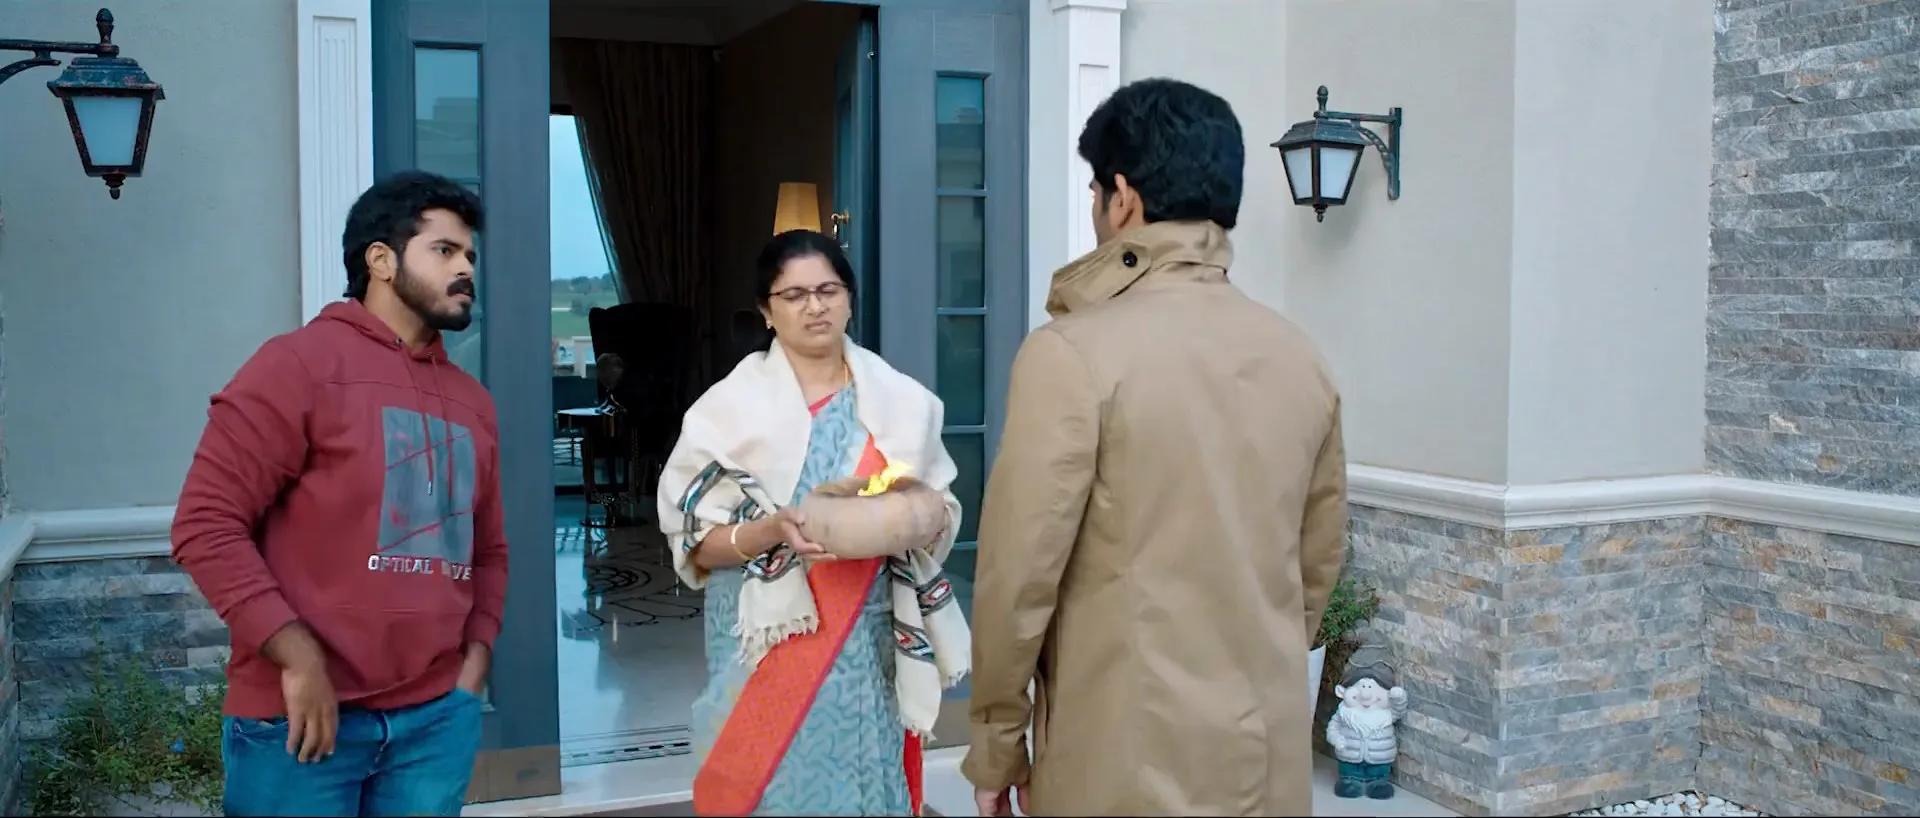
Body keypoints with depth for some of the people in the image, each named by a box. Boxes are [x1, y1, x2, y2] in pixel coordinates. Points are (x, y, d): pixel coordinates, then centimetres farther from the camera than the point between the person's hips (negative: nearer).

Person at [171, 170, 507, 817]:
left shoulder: (472, 401, 14)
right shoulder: (300, 364, -5)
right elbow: (207, 523, -11)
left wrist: (475, 660, 5)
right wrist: (298, 659, -15)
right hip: (303, 715, -5)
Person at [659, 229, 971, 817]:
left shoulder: (899, 399, 2)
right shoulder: (729, 406, -5)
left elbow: (944, 513, 8)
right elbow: (695, 542, -5)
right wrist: (771, 530, -23)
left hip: (871, 646, 2)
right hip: (769, 647, -2)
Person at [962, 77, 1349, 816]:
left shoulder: (1073, 352, -15)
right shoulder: (1299, 359, 2)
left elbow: (1020, 574, -14)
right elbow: (1321, 559, 10)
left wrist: (995, 744, -2)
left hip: (1127, 759, -5)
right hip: (1270, 755, 5)